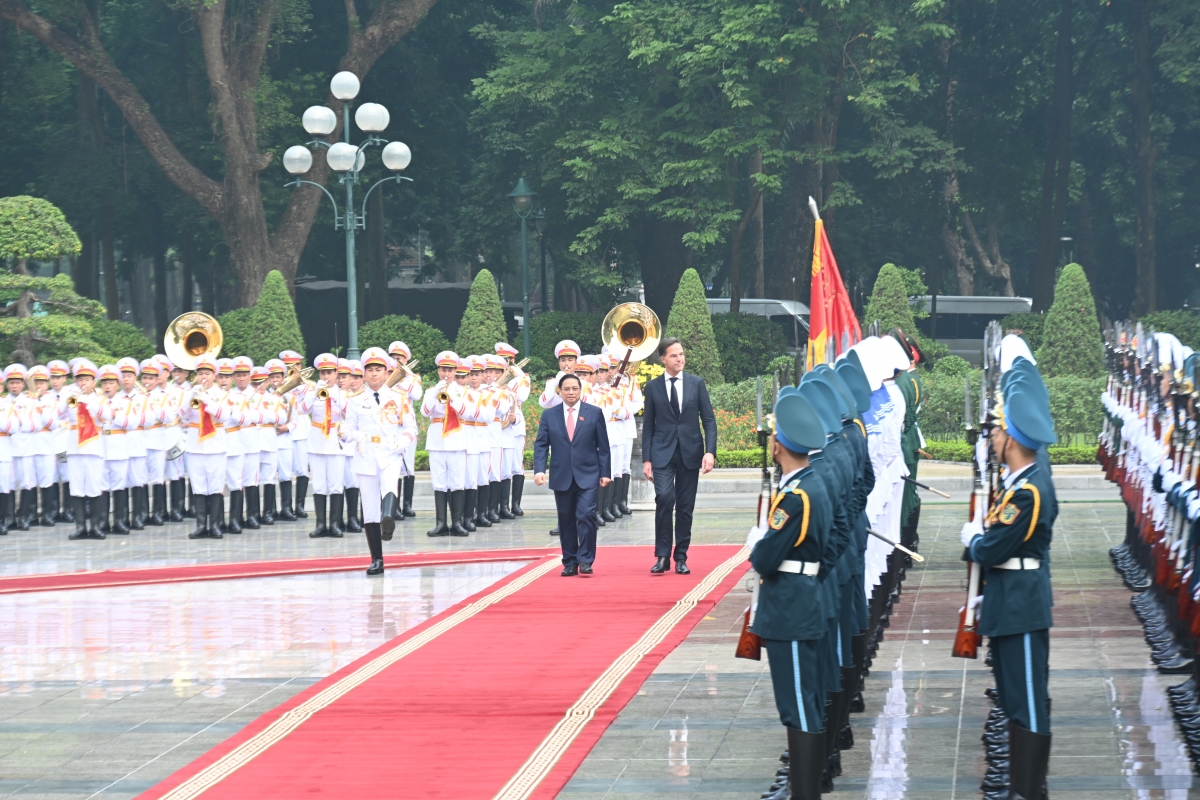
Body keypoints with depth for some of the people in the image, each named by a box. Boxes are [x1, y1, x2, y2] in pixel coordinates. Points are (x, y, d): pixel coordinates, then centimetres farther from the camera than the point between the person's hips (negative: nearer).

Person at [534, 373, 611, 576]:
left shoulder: (594, 413, 4)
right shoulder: (549, 416, 6)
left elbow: (603, 445, 4)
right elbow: (541, 445, 3)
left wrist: (604, 473, -1)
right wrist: (539, 470, -11)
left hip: (587, 475, -2)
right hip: (562, 477, 2)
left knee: (586, 514, -15)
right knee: (566, 520, 6)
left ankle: (585, 560, -9)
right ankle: (570, 563, 14)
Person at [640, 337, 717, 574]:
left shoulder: (696, 383, 5)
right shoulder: (652, 388, 3)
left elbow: (709, 419, 4)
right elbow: (647, 426, 5)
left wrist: (710, 452, -8)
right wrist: (646, 459, -2)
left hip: (690, 453, 2)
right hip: (662, 453, -1)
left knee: (685, 507, 4)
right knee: (664, 498, -19)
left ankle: (680, 558, 13)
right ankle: (662, 555, -10)